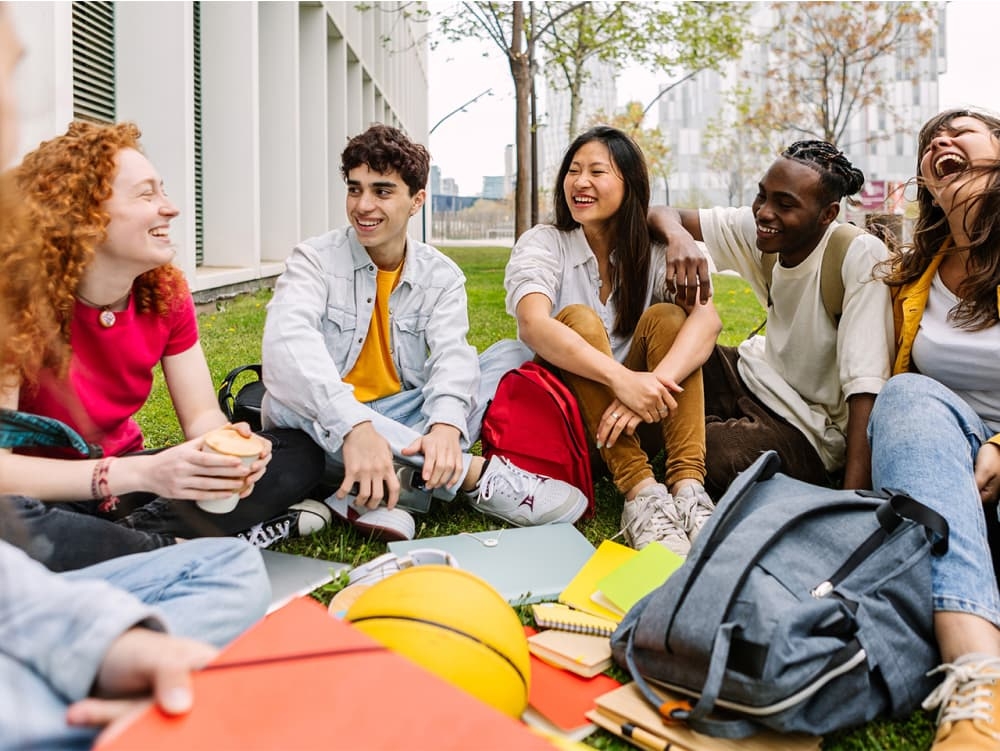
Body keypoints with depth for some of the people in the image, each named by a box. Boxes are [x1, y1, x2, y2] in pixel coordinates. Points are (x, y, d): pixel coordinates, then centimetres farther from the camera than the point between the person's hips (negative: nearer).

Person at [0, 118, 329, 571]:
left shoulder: (165, 291, -5)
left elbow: (202, 414, -5)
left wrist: (227, 447, -30)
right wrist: (142, 472, -39)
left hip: (125, 484, 6)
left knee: (298, 453, -9)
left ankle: (124, 538, -18)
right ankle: (184, 549, -19)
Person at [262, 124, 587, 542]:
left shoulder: (441, 275, 1)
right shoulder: (315, 260, -9)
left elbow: (452, 353, -16)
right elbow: (288, 339, -28)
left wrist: (446, 424, -40)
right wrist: (354, 426, -46)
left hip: (403, 421, 3)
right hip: (326, 432, -2)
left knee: (512, 356, -11)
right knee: (290, 397, -36)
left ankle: (383, 484, -30)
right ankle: (475, 474, -32)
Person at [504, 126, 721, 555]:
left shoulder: (652, 254, 2)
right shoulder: (542, 244, -5)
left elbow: (707, 317, -19)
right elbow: (533, 326, -26)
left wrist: (654, 384, -39)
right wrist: (622, 378, -42)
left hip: (640, 421, 2)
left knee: (665, 316, -19)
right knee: (579, 318, -26)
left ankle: (687, 487, -33)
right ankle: (641, 493, -38)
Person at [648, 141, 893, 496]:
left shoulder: (860, 256, -25)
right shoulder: (754, 230, -8)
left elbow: (866, 386, -30)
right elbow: (662, 214, -4)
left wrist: (853, 500, -37)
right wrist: (678, 236, -29)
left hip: (812, 433, -6)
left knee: (715, 454, -32)